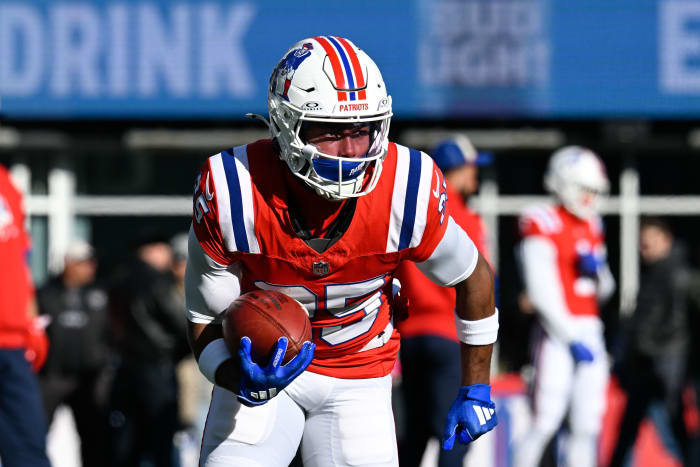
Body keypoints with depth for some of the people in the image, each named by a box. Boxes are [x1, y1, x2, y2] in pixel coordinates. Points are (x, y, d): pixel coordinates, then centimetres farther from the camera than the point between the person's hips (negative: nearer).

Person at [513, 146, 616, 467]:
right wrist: (572, 339, -16)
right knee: (545, 423, -11)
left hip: (589, 332, 8)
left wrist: (597, 269, 0)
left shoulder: (591, 227, 16)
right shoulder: (543, 226, -9)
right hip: (557, 333, -8)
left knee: (588, 426, 5)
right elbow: (542, 294, -14)